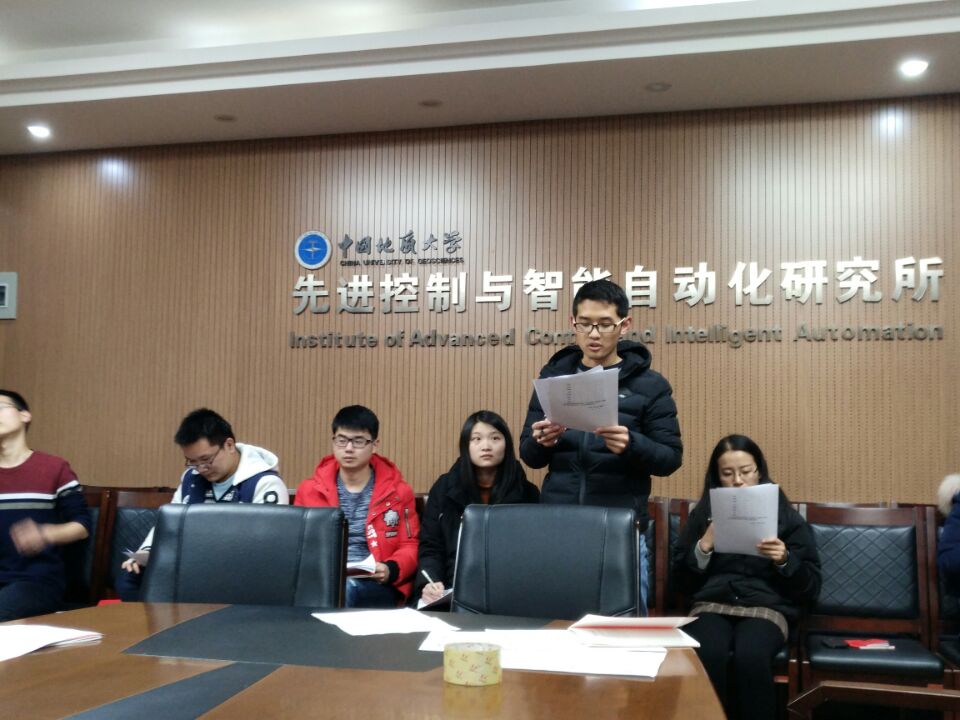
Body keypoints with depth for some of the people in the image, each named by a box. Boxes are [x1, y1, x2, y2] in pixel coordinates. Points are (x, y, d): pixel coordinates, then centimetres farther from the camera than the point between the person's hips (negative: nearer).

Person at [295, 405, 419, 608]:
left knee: (347, 589, -38)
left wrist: (390, 570, -12)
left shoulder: (398, 492, 10)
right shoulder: (309, 490, 15)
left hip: (378, 586, 0)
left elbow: (410, 547, 10)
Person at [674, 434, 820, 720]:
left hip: (767, 606, -1)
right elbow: (683, 582, 10)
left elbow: (811, 587, 8)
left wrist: (785, 560, -11)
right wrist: (704, 545, -5)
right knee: (706, 657, -34)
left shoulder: (786, 516, 12)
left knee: (751, 657, -35)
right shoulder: (703, 513, 15)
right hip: (712, 604, 1)